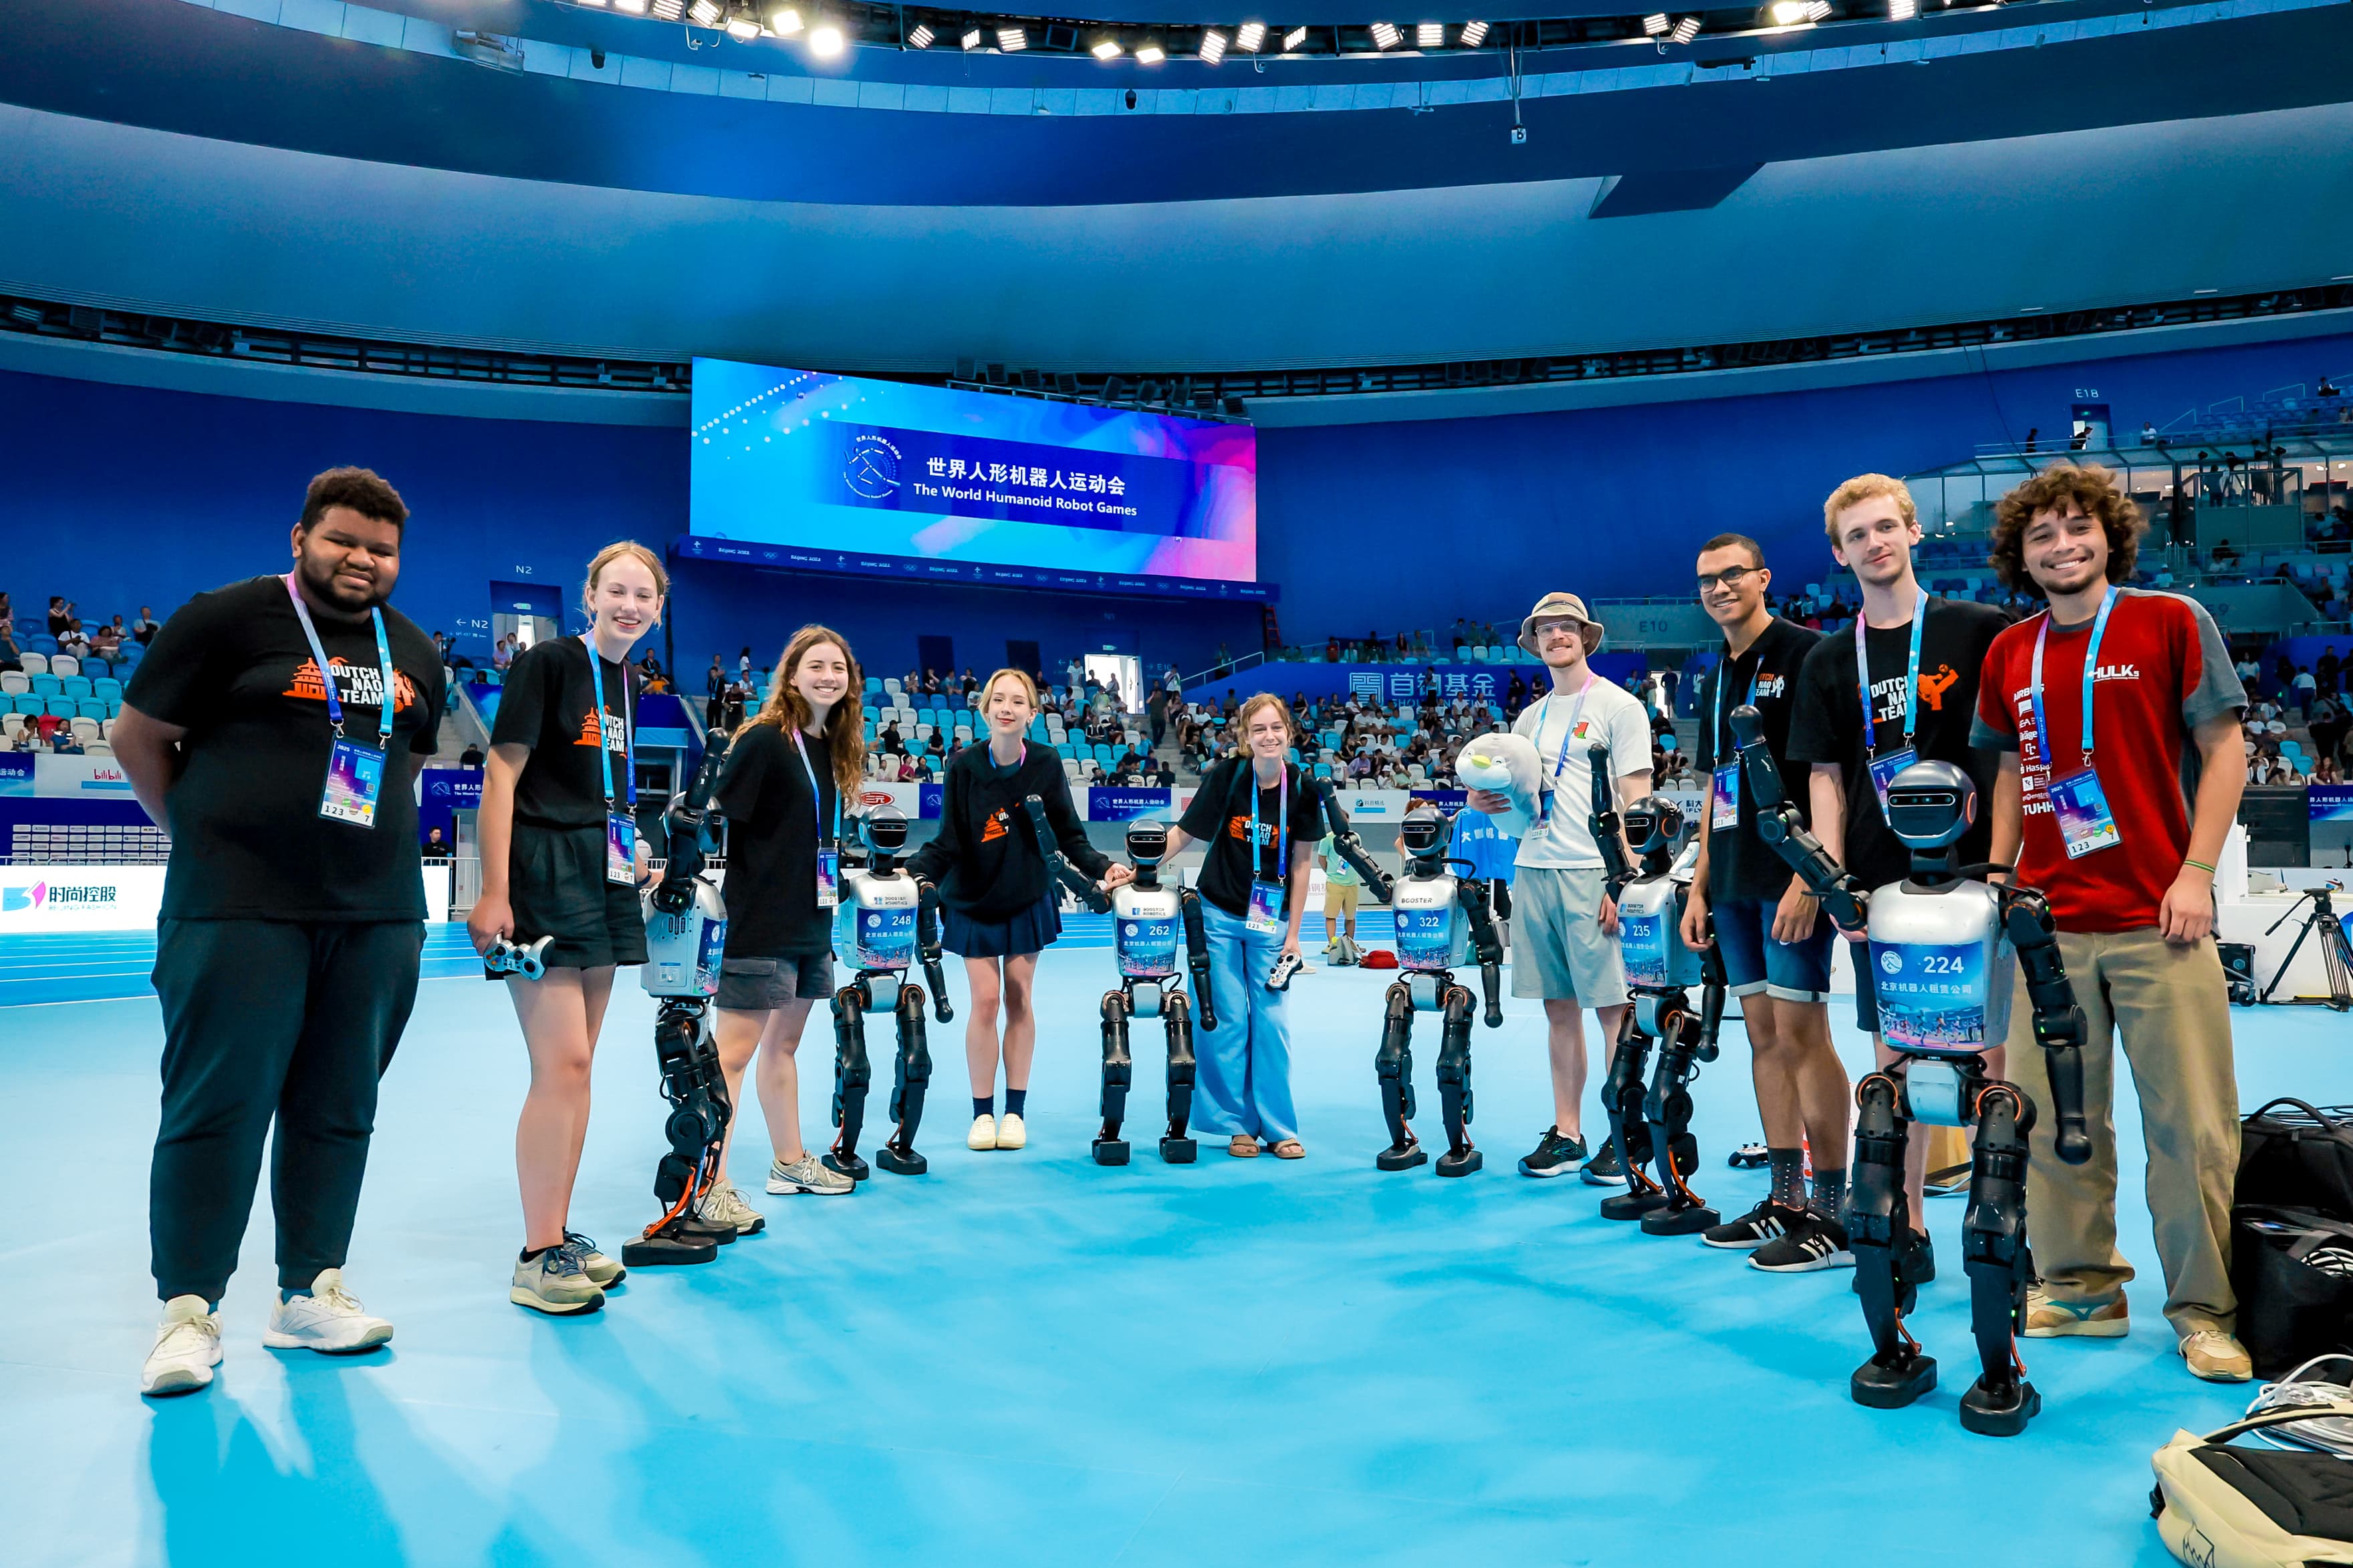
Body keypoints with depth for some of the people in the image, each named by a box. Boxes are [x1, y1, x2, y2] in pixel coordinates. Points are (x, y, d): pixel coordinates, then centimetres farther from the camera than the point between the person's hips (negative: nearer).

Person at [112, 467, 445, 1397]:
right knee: (219, 1105, -1)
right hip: (240, 913, -5)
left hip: (379, 918, 5)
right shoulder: (228, 619, -3)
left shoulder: (415, 653, 13)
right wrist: (209, 834, 6)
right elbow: (138, 737, 1)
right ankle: (189, 1308, 12)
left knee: (338, 1110, 9)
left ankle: (310, 1291, 21)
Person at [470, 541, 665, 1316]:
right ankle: (537, 1259, 0)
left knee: (575, 1065, 12)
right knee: (561, 1064, -10)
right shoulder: (548, 661, -8)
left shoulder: (630, 684, 13)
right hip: (543, 876, -8)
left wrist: (636, 859, 15)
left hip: (602, 884, 8)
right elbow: (502, 777, -13)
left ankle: (559, 1236, 22)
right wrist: (493, 893, -18)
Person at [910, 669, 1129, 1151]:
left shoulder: (1047, 764, -9)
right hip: (972, 899, -1)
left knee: (1019, 998, 6)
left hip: (1029, 899, 1)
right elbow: (948, 839, -10)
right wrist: (913, 870, -24)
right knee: (985, 1000, -3)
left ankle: (1016, 1111, 18)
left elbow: (1068, 834, -4)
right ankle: (982, 1113, 12)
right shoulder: (964, 765, -12)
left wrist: (1102, 867, -18)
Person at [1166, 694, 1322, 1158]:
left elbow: (1302, 862, 0)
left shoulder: (1302, 789, -5)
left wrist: (1293, 933, 1)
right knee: (1227, 1019, 3)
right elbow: (1183, 833, -5)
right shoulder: (1226, 777, -10)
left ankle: (1279, 1127, 15)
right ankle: (1237, 1125, 16)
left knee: (1272, 1021, 3)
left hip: (1270, 922, 1)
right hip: (1218, 915, -1)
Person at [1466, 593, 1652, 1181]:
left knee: (1613, 1007, -3)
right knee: (1558, 1007, 9)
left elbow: (1636, 802, -6)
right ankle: (1566, 1135, 16)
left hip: (1591, 873, -6)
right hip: (1534, 869, 6)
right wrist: (1486, 799, 3)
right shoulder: (1529, 718, 19)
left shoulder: (1618, 706, 0)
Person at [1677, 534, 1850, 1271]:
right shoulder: (1716, 678, 18)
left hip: (1793, 878, -8)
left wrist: (1808, 878, -19)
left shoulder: (1805, 654, -5)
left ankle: (1834, 1217, 1)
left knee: (1800, 1034, -7)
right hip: (1736, 884, 8)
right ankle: (1785, 1201, 18)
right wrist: (1699, 885, 17)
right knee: (1763, 1035, 10)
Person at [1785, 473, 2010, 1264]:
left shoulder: (1979, 630, 0)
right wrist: (1834, 880, -1)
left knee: (1995, 1045, 0)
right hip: (1881, 884, 3)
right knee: (1895, 1054, 8)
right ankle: (1906, 1227, 18)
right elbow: (1826, 778, 7)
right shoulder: (1828, 661, 9)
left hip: (1974, 870, -3)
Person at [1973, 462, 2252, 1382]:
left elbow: (2223, 749, 0)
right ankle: (2080, 1289, 21)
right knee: (2055, 1118, 7)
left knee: (2192, 1124, 1)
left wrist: (2196, 871, -9)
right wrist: (1998, 875, 8)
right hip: (2049, 924, 3)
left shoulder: (2172, 622, 0)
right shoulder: (2009, 654, 9)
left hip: (2157, 921, -3)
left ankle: (2203, 1311, 16)